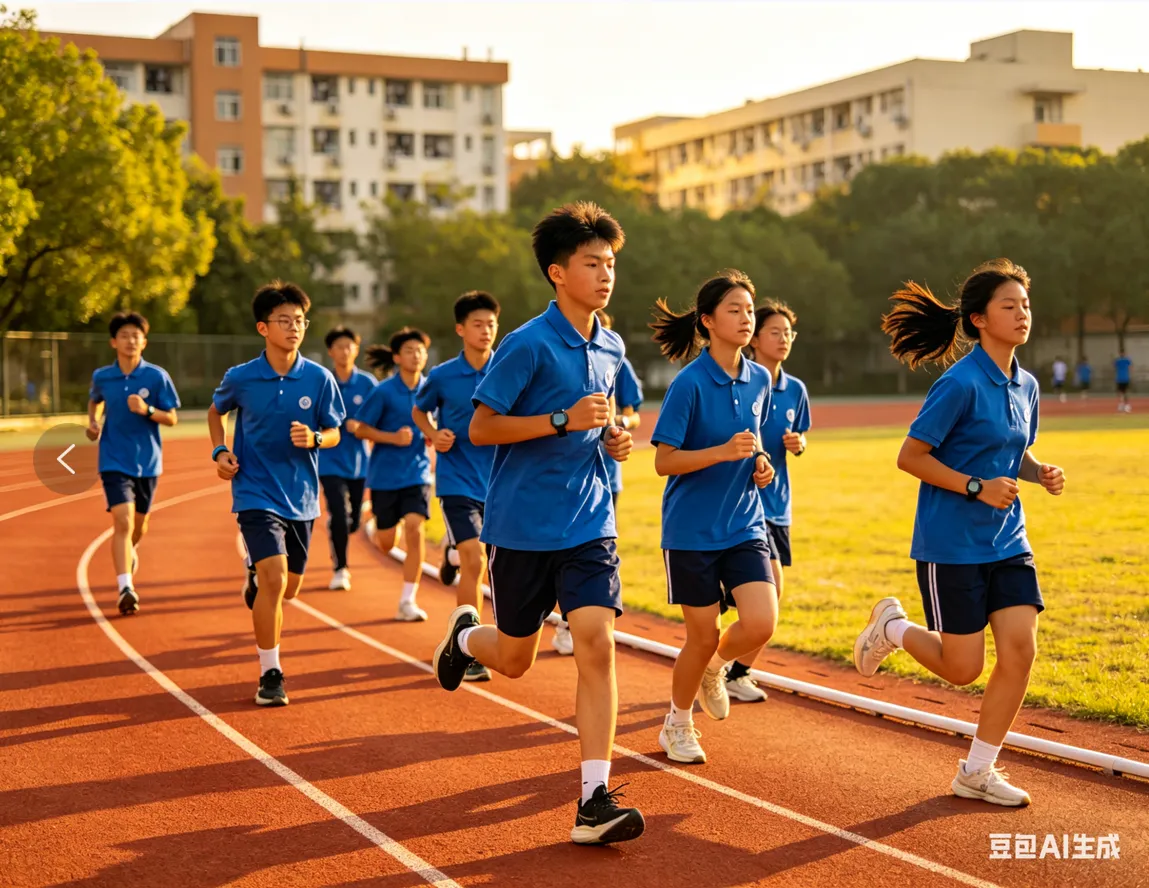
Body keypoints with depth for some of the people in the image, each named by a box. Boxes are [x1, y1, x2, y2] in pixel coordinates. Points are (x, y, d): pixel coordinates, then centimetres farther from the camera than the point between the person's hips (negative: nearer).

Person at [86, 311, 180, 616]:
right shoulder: (101, 377, -2)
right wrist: (93, 422, 2)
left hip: (147, 462, 1)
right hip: (115, 462, -1)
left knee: (139, 523, 18)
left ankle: (130, 550, 52)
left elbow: (172, 419, -6)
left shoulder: (157, 376, -8)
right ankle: (125, 588, -20)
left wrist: (147, 410, -23)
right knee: (122, 522, -17)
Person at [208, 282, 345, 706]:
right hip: (256, 493, -3)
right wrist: (220, 451, -2)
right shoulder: (241, 378, -7)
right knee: (274, 579, -19)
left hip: (301, 497, 3)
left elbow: (334, 433, 4)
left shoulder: (319, 378, -5)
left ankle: (254, 580, 52)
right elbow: (216, 410, 14)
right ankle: (270, 673, -7)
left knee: (289, 588, 14)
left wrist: (313, 439, -19)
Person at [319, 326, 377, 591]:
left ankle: (340, 561, 39)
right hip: (331, 461, -2)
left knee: (352, 522, 9)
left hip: (358, 462, 2)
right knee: (339, 515, -16)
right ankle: (339, 569, 2)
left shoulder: (367, 383, -1)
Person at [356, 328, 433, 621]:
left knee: (414, 528, -16)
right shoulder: (384, 391, -10)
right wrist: (393, 438, -21)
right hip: (385, 474, -2)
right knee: (386, 543, 6)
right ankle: (373, 528, 45)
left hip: (417, 473, 2)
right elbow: (360, 430, -6)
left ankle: (407, 602, -6)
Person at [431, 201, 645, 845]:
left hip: (590, 525, 4)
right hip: (523, 525, -4)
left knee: (597, 644, -11)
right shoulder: (528, 346, -12)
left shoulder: (611, 349, 8)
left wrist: (613, 438, 3)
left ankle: (595, 802, -9)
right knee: (514, 659, 10)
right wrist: (564, 420, -22)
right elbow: (481, 429, -12)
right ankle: (466, 635, 47)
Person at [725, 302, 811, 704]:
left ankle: (739, 671, 23)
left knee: (770, 599, 8)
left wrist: (797, 443, -2)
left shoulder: (795, 390, 8)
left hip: (777, 502, 7)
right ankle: (734, 672, -1)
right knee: (770, 589, -16)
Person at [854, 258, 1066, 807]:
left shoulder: (1026, 386, 7)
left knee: (1020, 650, -4)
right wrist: (977, 487, -21)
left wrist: (1040, 472, 1)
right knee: (963, 669, -1)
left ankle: (977, 772, 11)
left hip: (1007, 542, 7)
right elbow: (910, 456, -14)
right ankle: (893, 627, 30)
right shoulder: (961, 384, -16)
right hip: (951, 545, -7)